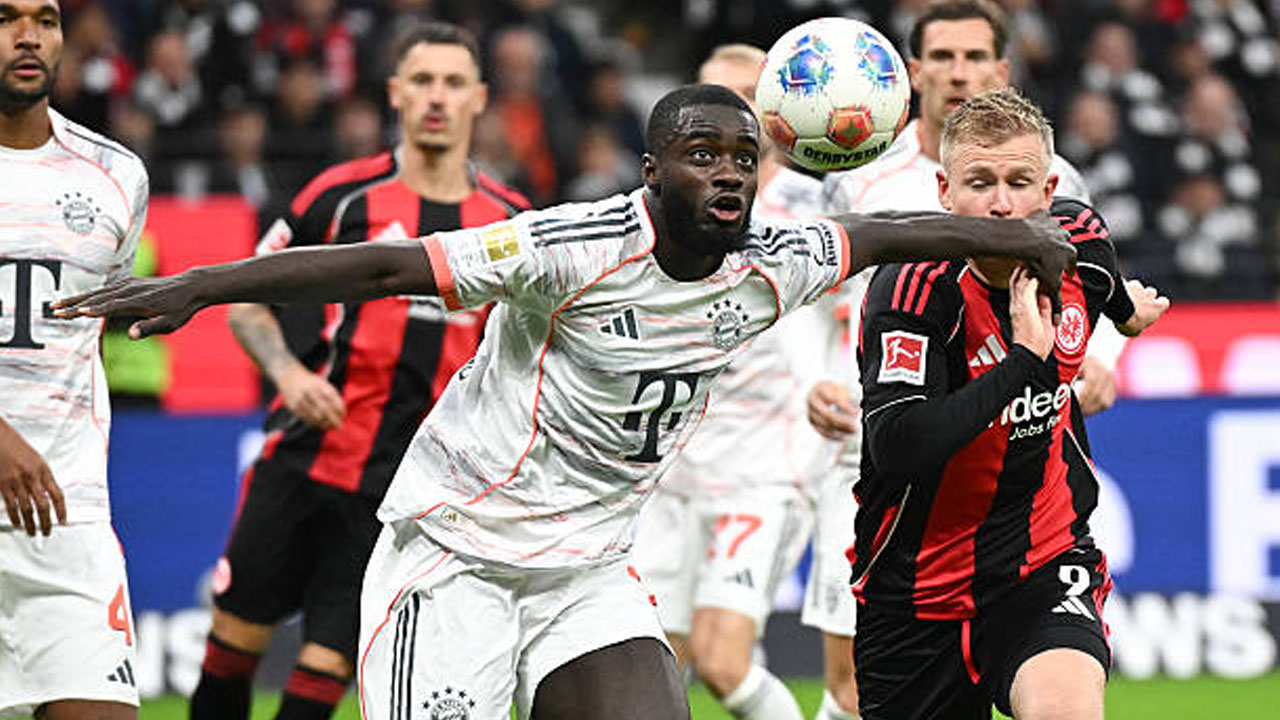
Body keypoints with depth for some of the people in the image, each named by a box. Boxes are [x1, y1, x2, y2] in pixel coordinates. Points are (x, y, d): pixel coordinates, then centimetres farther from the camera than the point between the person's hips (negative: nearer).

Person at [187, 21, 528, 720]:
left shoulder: (510, 220, 5)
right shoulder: (344, 195, -1)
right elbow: (245, 298, 8)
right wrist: (287, 370, -9)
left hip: (402, 490, 0)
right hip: (303, 455, 0)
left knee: (326, 663, -4)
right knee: (237, 634, 3)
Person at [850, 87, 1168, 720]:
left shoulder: (1080, 239, -5)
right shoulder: (914, 287, -22)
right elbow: (897, 449, -35)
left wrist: (1127, 305, 43)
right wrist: (1025, 356, -33)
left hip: (1046, 563, 2)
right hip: (920, 588, -2)